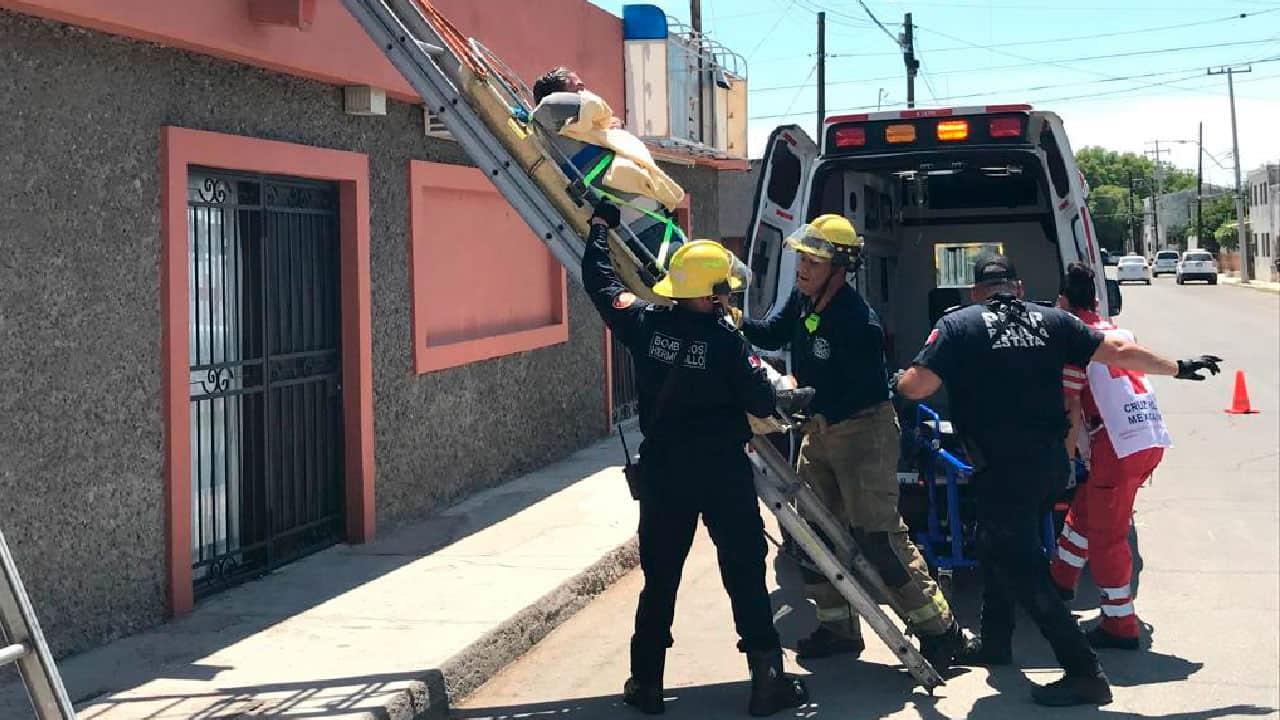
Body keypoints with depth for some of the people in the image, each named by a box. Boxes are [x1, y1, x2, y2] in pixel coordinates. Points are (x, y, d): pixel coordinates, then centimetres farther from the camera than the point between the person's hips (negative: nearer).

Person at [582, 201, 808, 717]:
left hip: (663, 470, 3)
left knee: (659, 577, 13)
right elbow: (762, 405, -12)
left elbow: (599, 281, 9)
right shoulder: (726, 341, -14)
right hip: (723, 470, -3)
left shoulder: (644, 324, -4)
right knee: (745, 575, 6)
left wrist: (600, 224, 22)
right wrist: (777, 388, 11)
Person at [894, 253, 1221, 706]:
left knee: (1021, 571, -4)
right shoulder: (1051, 321, 9)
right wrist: (1179, 368, 24)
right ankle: (994, 642, 38)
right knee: (998, 546, 25)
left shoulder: (958, 325, -3)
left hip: (1003, 470, -7)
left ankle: (1084, 672, -7)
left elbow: (915, 387, -11)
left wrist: (901, 380, 13)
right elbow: (1119, 352, 10)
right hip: (1051, 464, 7)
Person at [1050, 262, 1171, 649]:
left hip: (1118, 446, -8)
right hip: (1152, 440, 8)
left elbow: (1072, 411, -9)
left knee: (1106, 537, 2)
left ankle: (1120, 625, 5)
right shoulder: (1122, 334, 18)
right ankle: (1061, 578, 40)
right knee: (1084, 509, 24)